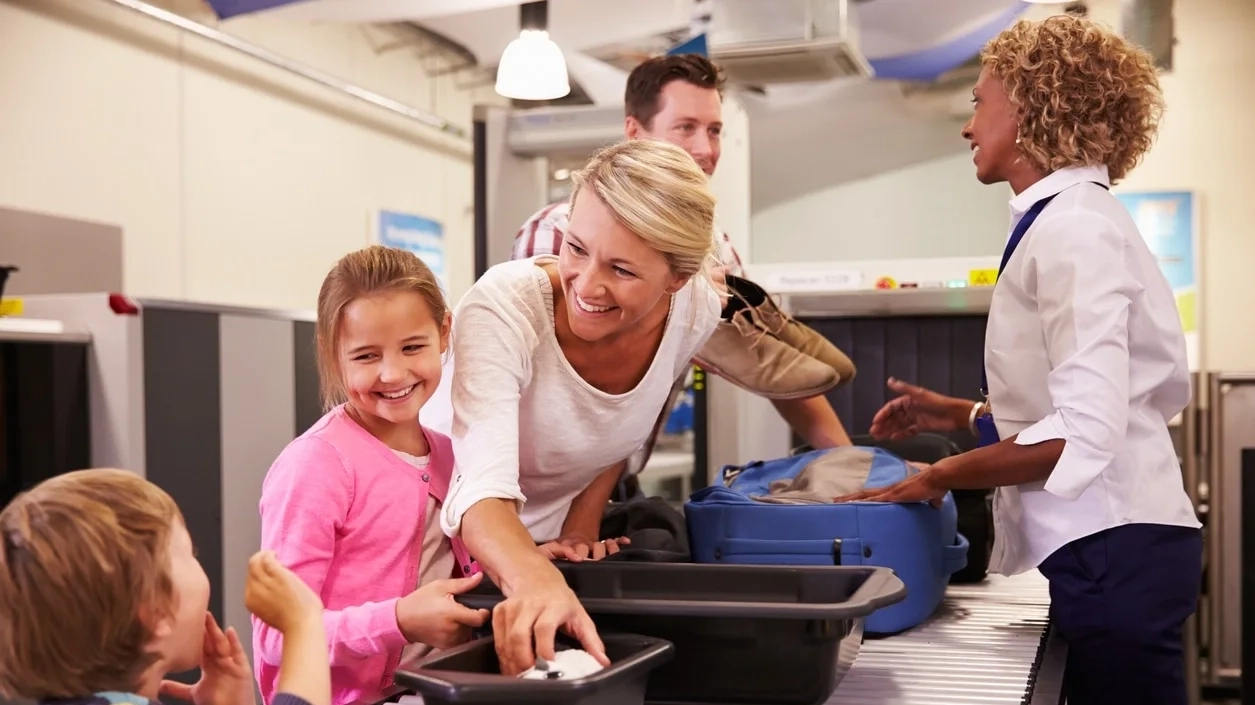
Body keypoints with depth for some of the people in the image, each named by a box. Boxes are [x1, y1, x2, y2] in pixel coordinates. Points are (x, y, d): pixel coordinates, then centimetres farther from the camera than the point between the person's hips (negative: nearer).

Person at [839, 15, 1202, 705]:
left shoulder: (1074, 228, -16)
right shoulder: (1068, 221, 13)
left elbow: (1083, 433, -23)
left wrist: (937, 477, -14)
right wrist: (961, 414, 17)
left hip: (1114, 545, -9)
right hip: (1111, 543, 9)